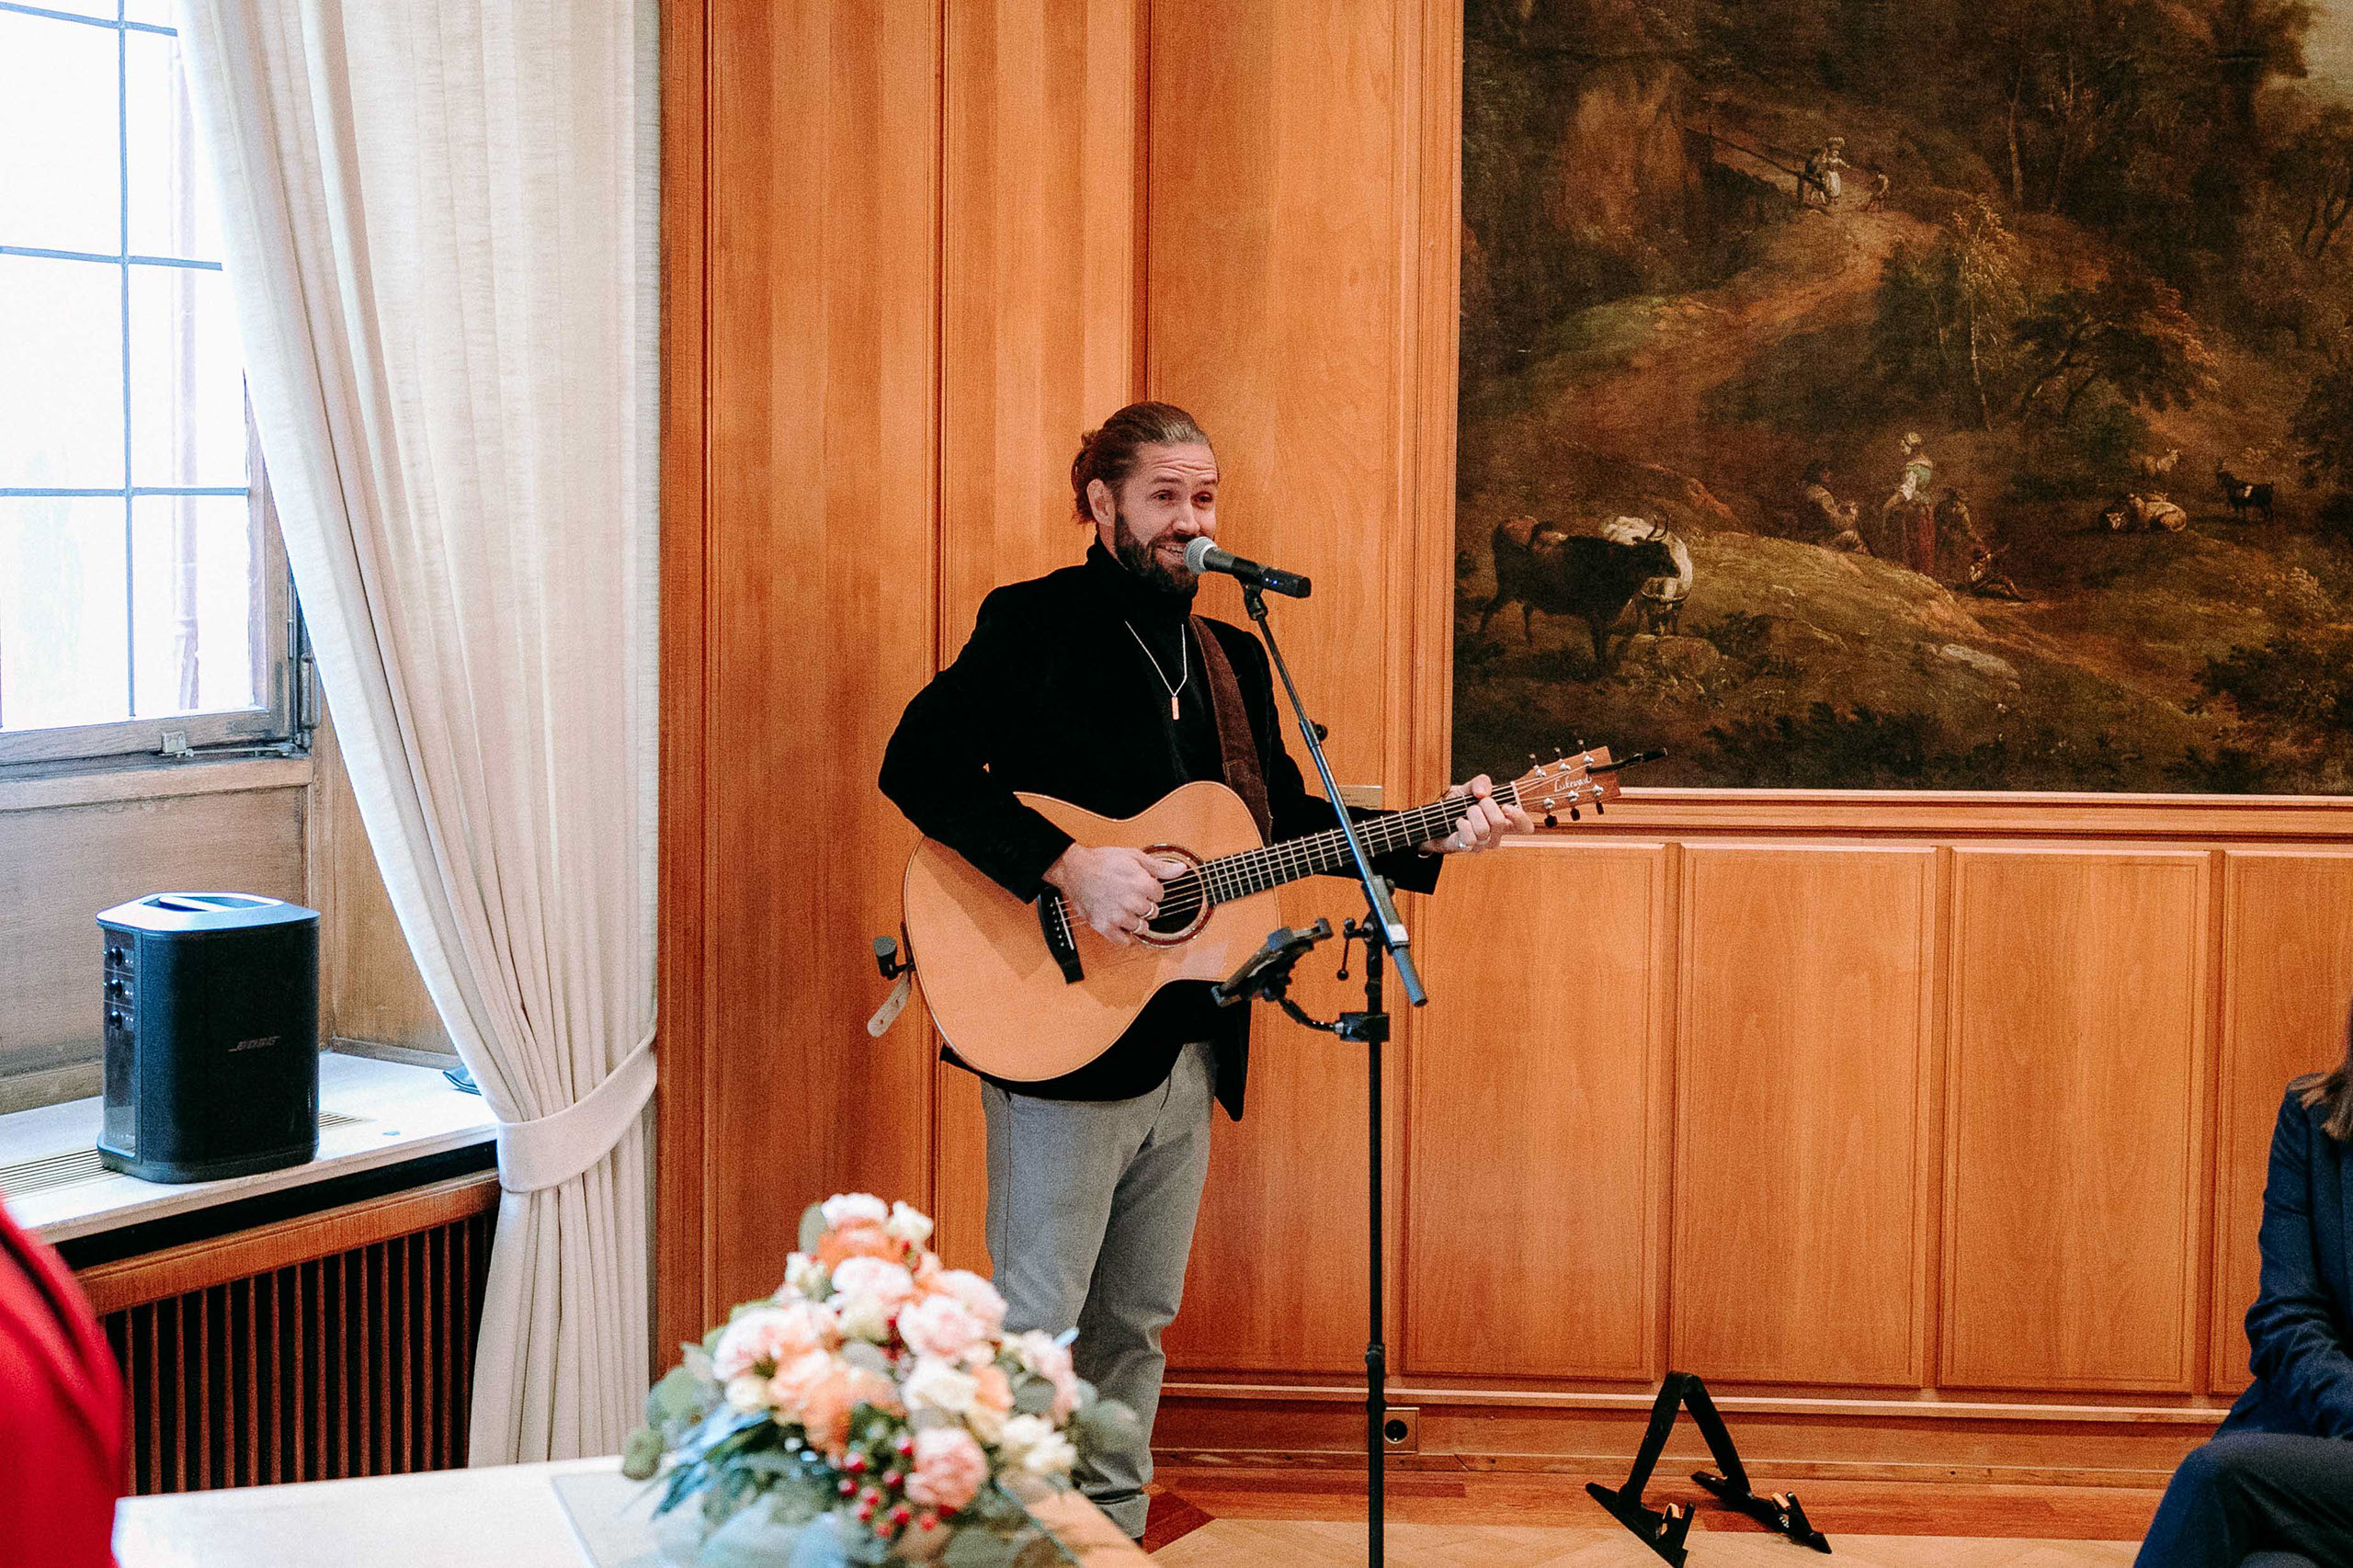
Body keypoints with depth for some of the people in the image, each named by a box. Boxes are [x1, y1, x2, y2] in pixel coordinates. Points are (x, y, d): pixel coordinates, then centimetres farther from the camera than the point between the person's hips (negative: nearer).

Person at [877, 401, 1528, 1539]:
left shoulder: (1231, 657, 15)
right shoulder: (1034, 623, -7)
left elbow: (1284, 824, 18)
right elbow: (917, 764, -19)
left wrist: (1426, 840, 5)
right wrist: (1069, 866, -25)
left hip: (1188, 1042, 7)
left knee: (1136, 1321, 16)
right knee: (1038, 1327, -2)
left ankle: (1111, 1528, 27)